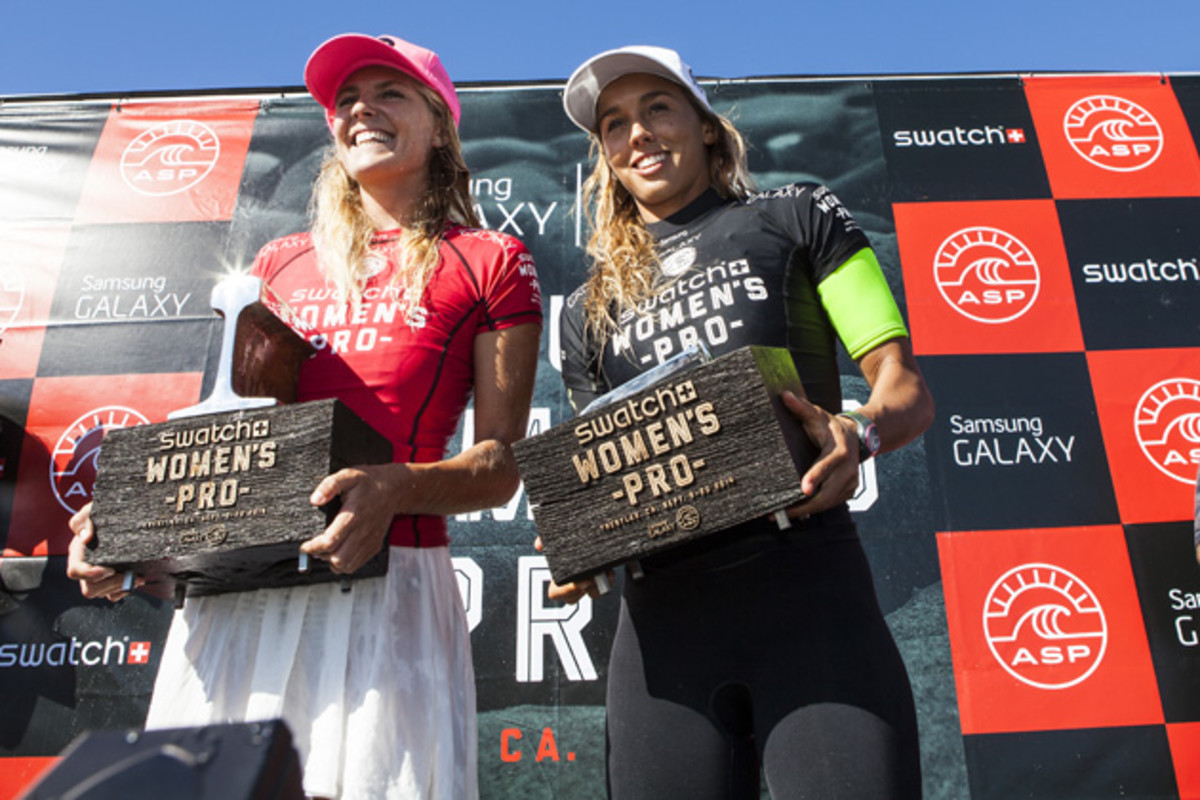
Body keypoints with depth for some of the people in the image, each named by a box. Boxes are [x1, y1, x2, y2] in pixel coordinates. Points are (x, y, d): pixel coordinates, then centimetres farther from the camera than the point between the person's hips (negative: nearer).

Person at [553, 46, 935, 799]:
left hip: (807, 588, -2)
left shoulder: (796, 217, 13)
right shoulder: (589, 307, 21)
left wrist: (857, 432, -16)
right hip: (663, 615, 3)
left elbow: (908, 387, 7)